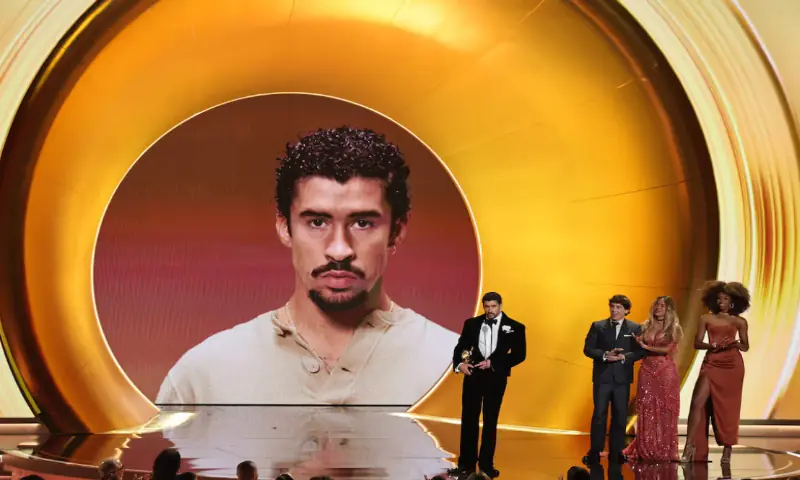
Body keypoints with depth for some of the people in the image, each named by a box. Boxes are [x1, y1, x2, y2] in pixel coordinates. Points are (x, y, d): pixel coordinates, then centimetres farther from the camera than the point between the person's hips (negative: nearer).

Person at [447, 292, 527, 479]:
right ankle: (466, 463, 9)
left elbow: (519, 354, -6)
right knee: (469, 419, 3)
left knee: (490, 421, 5)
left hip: (496, 378, -2)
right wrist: (459, 363, -14)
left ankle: (486, 464, 13)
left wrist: (493, 363, -14)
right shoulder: (472, 323, 5)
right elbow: (460, 347, 7)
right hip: (473, 375, 2)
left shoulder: (514, 327, -1)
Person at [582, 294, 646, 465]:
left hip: (622, 378, 1)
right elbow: (588, 349, -1)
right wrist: (605, 355, -17)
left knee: (620, 416, 6)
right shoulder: (597, 326, 4)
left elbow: (641, 351, -2)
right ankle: (594, 453, 3)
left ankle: (616, 454, 14)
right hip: (602, 377, 0)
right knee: (599, 415, -1)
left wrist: (624, 357, -18)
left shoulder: (635, 328, 4)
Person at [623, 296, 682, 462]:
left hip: (666, 372, -2)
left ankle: (664, 451, 6)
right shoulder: (646, 326, 11)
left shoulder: (674, 328, 1)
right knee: (646, 410, 1)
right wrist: (636, 342, -7)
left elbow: (668, 349, -10)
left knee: (665, 411, 0)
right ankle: (645, 450, 7)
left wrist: (646, 347, -9)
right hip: (647, 371, 2)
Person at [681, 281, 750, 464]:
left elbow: (746, 346, 10)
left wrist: (735, 343, -12)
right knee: (698, 403, -12)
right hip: (711, 364, 0)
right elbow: (697, 343, 3)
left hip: (733, 366, 0)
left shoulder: (739, 321, 7)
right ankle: (689, 446, -10)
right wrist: (713, 345, -16)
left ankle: (727, 452, 8)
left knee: (728, 407, 1)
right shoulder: (706, 318, 8)